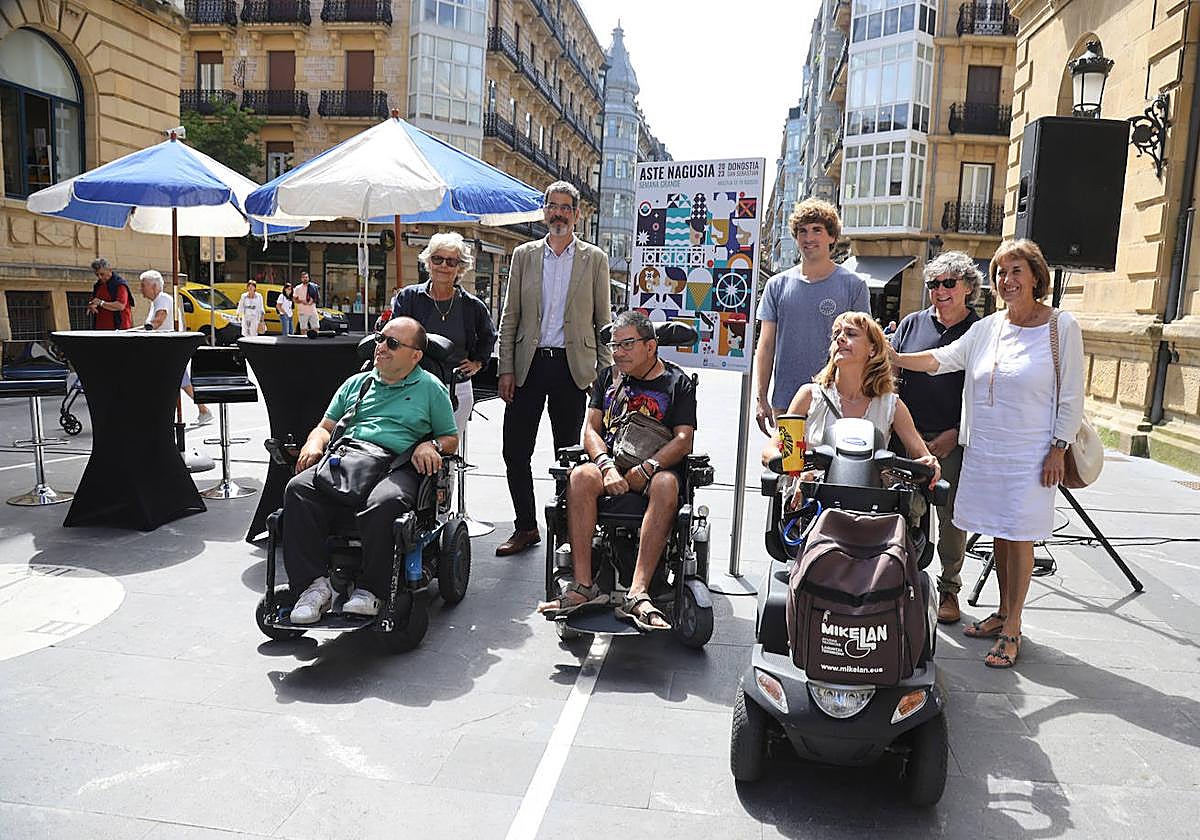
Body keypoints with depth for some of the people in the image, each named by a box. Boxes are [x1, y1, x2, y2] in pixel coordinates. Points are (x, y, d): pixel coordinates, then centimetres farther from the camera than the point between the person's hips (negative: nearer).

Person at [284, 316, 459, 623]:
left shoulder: (431, 388, 17)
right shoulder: (356, 383, 28)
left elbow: (451, 439, 18)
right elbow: (326, 427, 29)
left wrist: (430, 445, -4)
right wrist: (314, 443, 6)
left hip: (396, 466, -3)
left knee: (384, 503, -39)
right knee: (298, 489, -27)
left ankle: (369, 590, -25)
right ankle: (314, 584, -25)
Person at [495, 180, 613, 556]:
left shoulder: (594, 259, 6)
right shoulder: (524, 255, 10)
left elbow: (603, 320, 6)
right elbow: (509, 317, 7)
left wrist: (606, 371, -2)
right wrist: (506, 369, 0)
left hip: (572, 366, -2)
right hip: (529, 364, 2)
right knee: (515, 452, 2)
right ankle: (526, 527, 16)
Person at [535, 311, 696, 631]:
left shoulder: (677, 381, 9)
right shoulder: (608, 377, 18)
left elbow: (683, 439, -2)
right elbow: (591, 429, 10)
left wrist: (644, 470, -17)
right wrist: (606, 465, -11)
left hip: (658, 466, -2)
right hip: (611, 463, 2)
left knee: (666, 484, -37)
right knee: (580, 477, -32)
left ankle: (637, 593, -43)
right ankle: (583, 586, -34)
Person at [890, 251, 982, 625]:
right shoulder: (912, 324, 8)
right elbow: (889, 375, 11)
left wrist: (956, 434, -10)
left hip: (955, 443, -2)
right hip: (907, 437, 2)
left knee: (952, 519, 6)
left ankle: (949, 589, 23)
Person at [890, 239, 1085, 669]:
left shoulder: (1062, 326, -6)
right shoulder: (987, 327, 8)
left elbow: (1071, 395, -5)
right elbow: (942, 358, 2)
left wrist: (1058, 449, -9)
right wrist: (893, 358, -12)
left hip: (1030, 455, -5)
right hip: (984, 452, 5)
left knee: (1019, 538, 0)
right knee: (998, 533, 13)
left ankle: (1012, 628, 11)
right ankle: (1003, 612, 28)